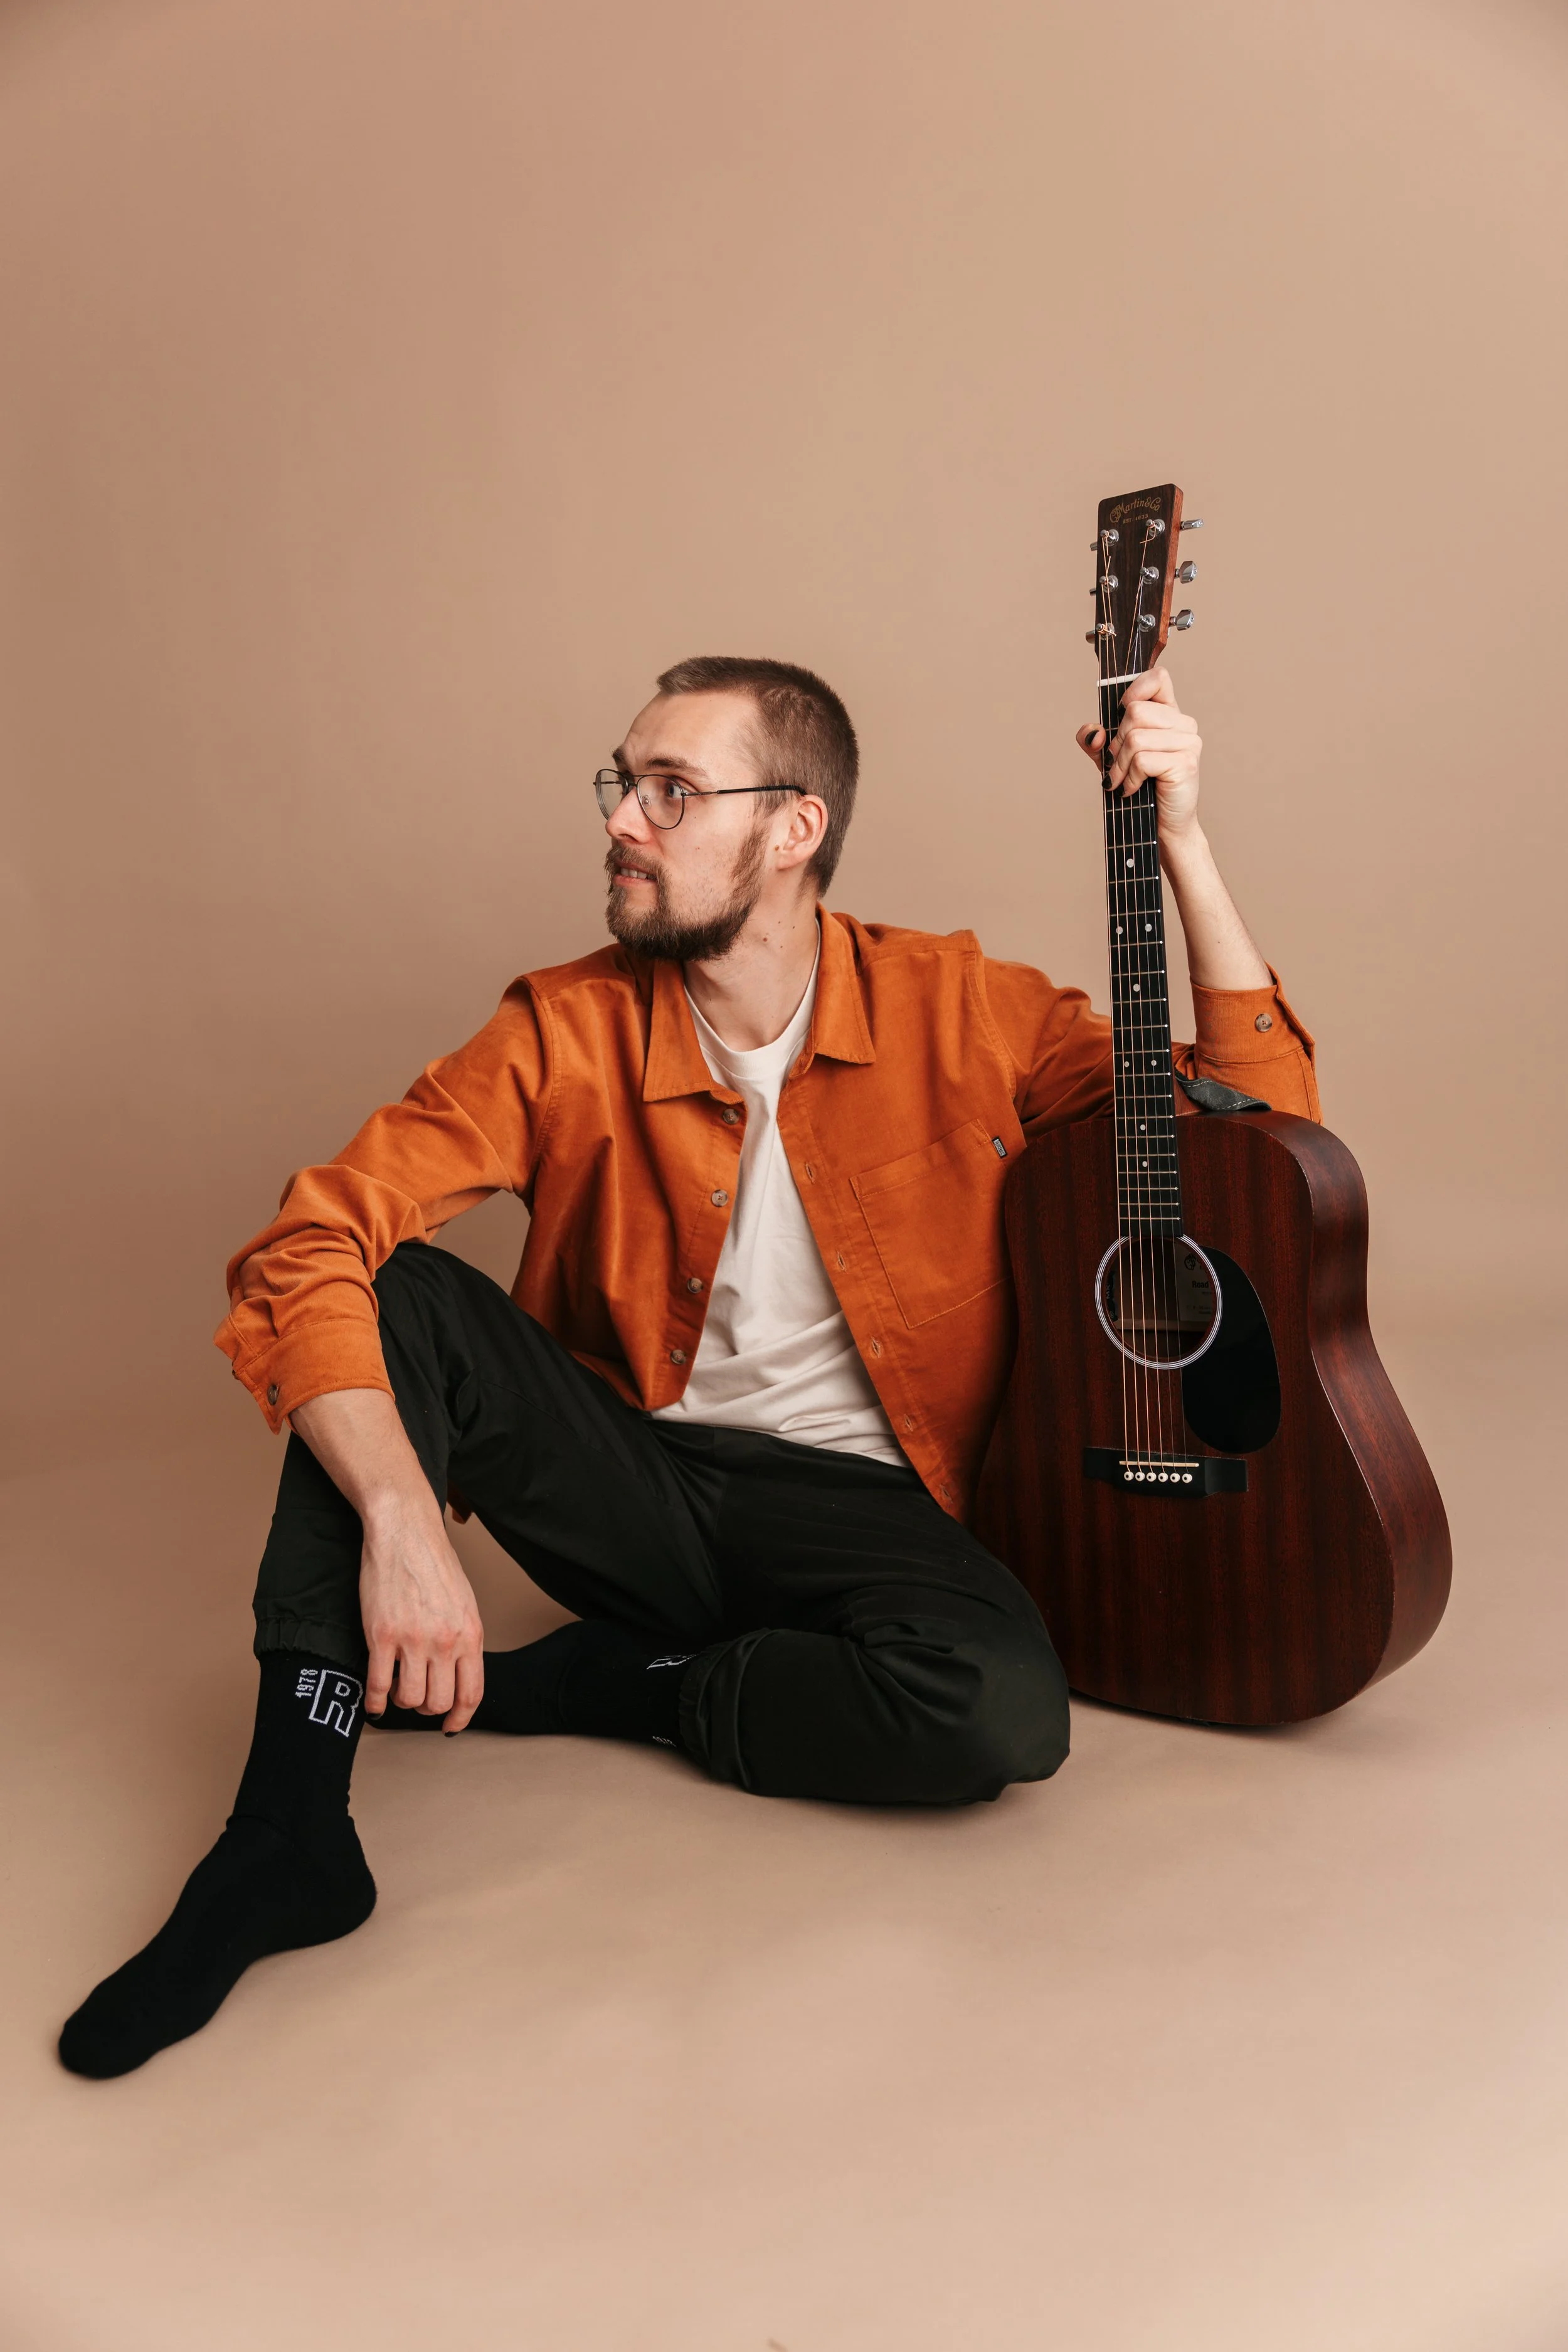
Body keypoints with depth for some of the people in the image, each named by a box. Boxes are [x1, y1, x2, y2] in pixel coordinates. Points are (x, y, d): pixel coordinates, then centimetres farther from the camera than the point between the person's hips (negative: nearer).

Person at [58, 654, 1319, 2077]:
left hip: (862, 1510, -1)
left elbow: (1265, 1112, -5)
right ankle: (290, 1828, -22)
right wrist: (401, 1518, -32)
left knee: (1006, 1709, -32)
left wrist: (1180, 837, -15)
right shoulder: (571, 1032, -6)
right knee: (398, 1290, -22)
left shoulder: (954, 1007, -5)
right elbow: (308, 1249, -17)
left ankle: (591, 1684, -8)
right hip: (634, 1483, 1)